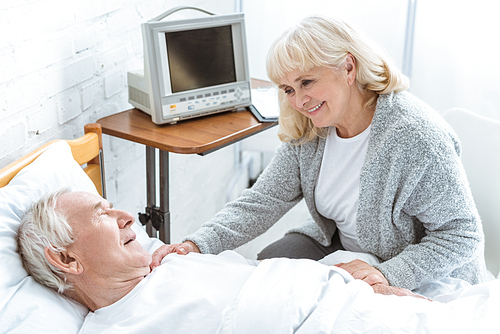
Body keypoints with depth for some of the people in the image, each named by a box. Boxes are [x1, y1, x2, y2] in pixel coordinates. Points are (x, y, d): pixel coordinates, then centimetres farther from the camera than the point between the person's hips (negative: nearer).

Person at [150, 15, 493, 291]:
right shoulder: (307, 129, -8)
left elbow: (462, 234, -23)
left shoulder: (416, 135, -29)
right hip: (339, 244, 6)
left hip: (424, 280, -6)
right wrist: (197, 245, -25)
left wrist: (388, 274, -34)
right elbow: (263, 200, -10)